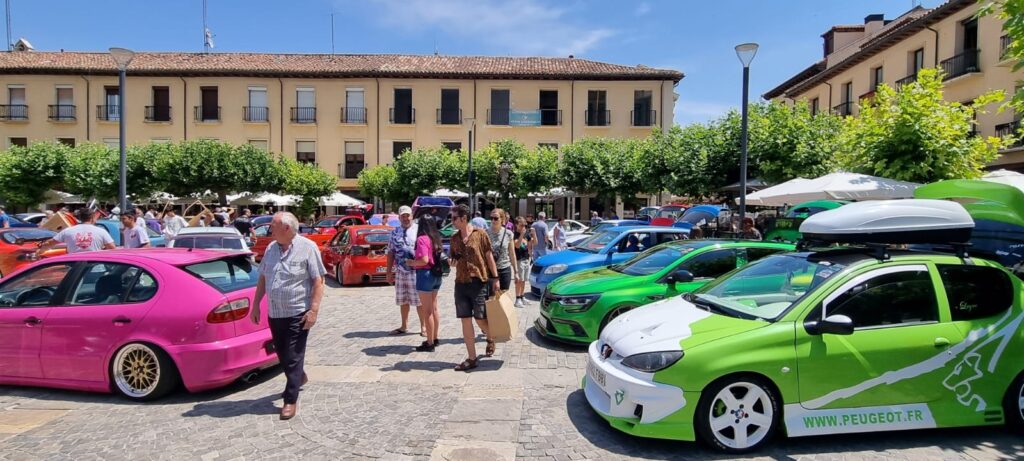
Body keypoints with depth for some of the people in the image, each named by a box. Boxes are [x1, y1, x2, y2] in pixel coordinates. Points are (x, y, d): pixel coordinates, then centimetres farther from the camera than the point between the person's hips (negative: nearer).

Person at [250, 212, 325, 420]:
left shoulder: (307, 248, -11)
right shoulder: (271, 248, 8)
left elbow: (318, 281, -13)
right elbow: (263, 278, 16)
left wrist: (314, 310, -18)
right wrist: (256, 305, 12)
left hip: (297, 313, -6)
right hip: (275, 313, 7)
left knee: (293, 357, -2)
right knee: (282, 354, 17)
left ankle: (291, 400, 7)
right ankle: (299, 377, 43)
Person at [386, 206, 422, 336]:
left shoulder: (419, 230, -5)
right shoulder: (394, 232, 10)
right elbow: (391, 253, 12)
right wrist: (389, 272, 9)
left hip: (416, 271, -5)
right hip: (400, 272, 5)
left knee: (419, 301, 0)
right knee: (402, 301, 13)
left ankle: (423, 327, 12)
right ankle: (404, 326, 26)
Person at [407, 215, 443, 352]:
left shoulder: (422, 239, -15)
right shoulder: (435, 238, 8)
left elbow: (424, 260, -24)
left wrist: (411, 262, -7)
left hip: (425, 274, -8)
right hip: (436, 274, 8)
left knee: (427, 310, -1)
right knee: (434, 308, 17)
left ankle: (430, 343, 4)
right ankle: (434, 339, 27)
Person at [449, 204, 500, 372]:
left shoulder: (480, 234, -4)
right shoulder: (454, 238, 9)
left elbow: (489, 256, -2)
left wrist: (495, 278, -5)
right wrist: (453, 261, -4)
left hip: (479, 282, -4)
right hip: (461, 283, 4)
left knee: (481, 319, 2)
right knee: (466, 320, 3)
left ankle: (490, 339, 35)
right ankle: (471, 358, 11)